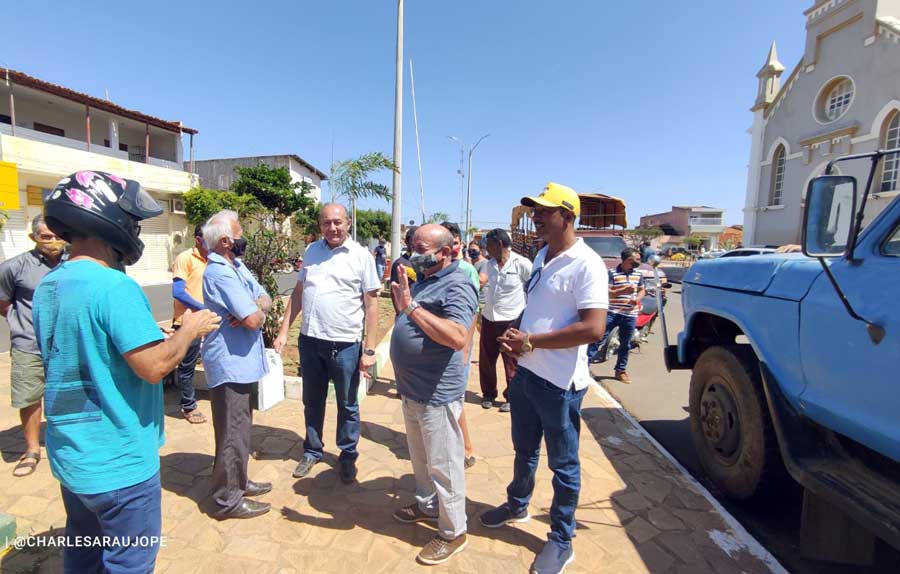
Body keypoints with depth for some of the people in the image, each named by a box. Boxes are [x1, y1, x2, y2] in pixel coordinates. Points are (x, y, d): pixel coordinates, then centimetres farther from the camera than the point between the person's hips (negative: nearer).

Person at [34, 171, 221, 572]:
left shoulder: (48, 286, 4)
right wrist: (190, 329, -10)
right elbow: (154, 366, -26)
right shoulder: (114, 287, -24)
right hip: (119, 461, -8)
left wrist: (170, 334, 11)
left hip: (70, 454, 9)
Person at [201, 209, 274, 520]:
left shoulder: (236, 266, 10)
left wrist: (255, 308, -14)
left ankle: (238, 481, 38)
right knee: (233, 433, 3)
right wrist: (258, 312, -3)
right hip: (230, 364, -10)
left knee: (240, 427, 22)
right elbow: (254, 320, -26)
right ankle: (228, 500, 18)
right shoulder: (220, 273, -22)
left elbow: (265, 299, 8)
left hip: (240, 361, 10)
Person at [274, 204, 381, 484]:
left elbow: (371, 303, -8)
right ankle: (312, 450, 40)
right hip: (310, 340, 4)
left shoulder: (361, 256, -7)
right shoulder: (311, 250, 6)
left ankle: (348, 456, 32)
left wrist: (369, 349, -11)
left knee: (347, 406, 12)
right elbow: (298, 293, 13)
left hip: (345, 344, -4)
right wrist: (284, 331, 8)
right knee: (312, 402, 19)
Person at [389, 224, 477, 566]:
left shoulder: (457, 285, -19)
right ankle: (427, 505, 48)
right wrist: (399, 296, 5)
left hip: (436, 393, -9)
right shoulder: (422, 279, 10)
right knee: (420, 456, 26)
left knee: (443, 465, 7)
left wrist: (410, 306, -33)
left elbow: (457, 337, -35)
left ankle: (453, 532, 26)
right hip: (411, 389, 9)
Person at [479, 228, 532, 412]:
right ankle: (488, 394, 31)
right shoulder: (490, 265, 7)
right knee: (486, 360, 13)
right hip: (489, 319, 6)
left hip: (512, 320, -6)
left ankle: (511, 398, 22)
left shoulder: (522, 264, -11)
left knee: (511, 363, 6)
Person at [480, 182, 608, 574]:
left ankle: (561, 541, 31)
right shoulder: (541, 257, 9)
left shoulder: (585, 264, -18)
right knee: (524, 450, 25)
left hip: (559, 382, -8)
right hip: (526, 372, 8)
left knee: (563, 464, 11)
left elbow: (593, 329, -26)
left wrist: (529, 341, -20)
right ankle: (517, 505, 48)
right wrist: (517, 338, 0)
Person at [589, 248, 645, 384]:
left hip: (630, 315, 5)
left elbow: (642, 290, 20)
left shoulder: (639, 274, 9)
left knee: (625, 345, 13)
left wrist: (638, 298, -2)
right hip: (612, 313, -5)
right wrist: (624, 291, -24)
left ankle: (621, 370, 27)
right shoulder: (612, 273, -8)